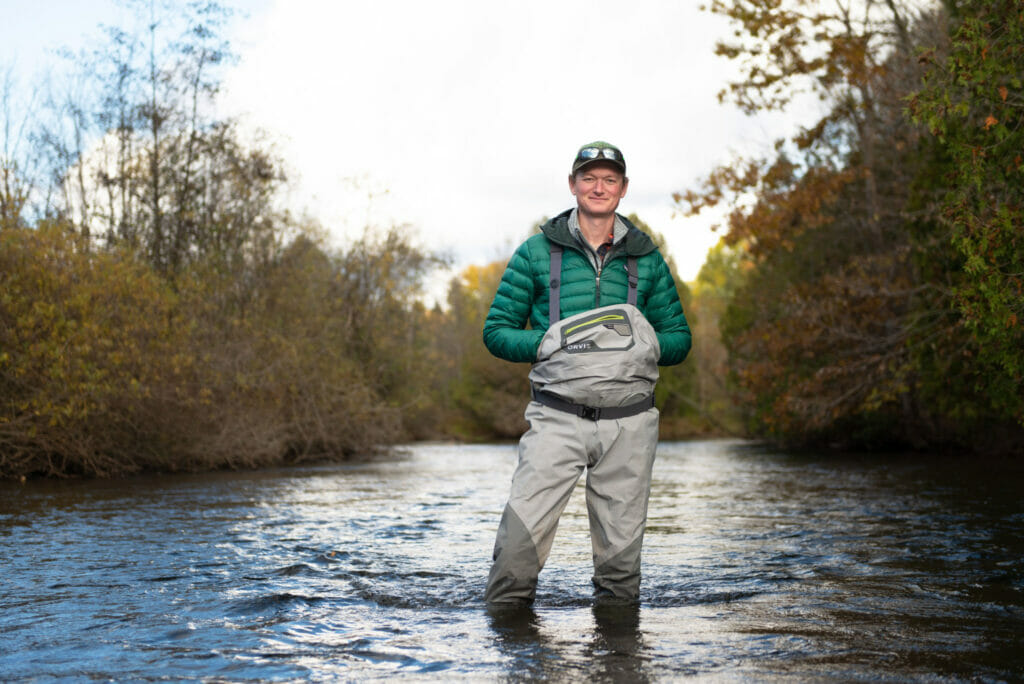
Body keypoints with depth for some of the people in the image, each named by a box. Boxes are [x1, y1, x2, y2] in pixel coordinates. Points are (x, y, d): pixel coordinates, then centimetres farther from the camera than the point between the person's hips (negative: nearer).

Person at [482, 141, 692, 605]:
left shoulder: (647, 259, 12)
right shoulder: (537, 252, 6)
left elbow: (679, 339, 16)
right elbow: (497, 330, 6)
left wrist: (644, 346, -7)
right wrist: (549, 344, -12)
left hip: (629, 422, 2)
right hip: (557, 416, -2)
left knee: (621, 540, 9)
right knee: (522, 530, -11)